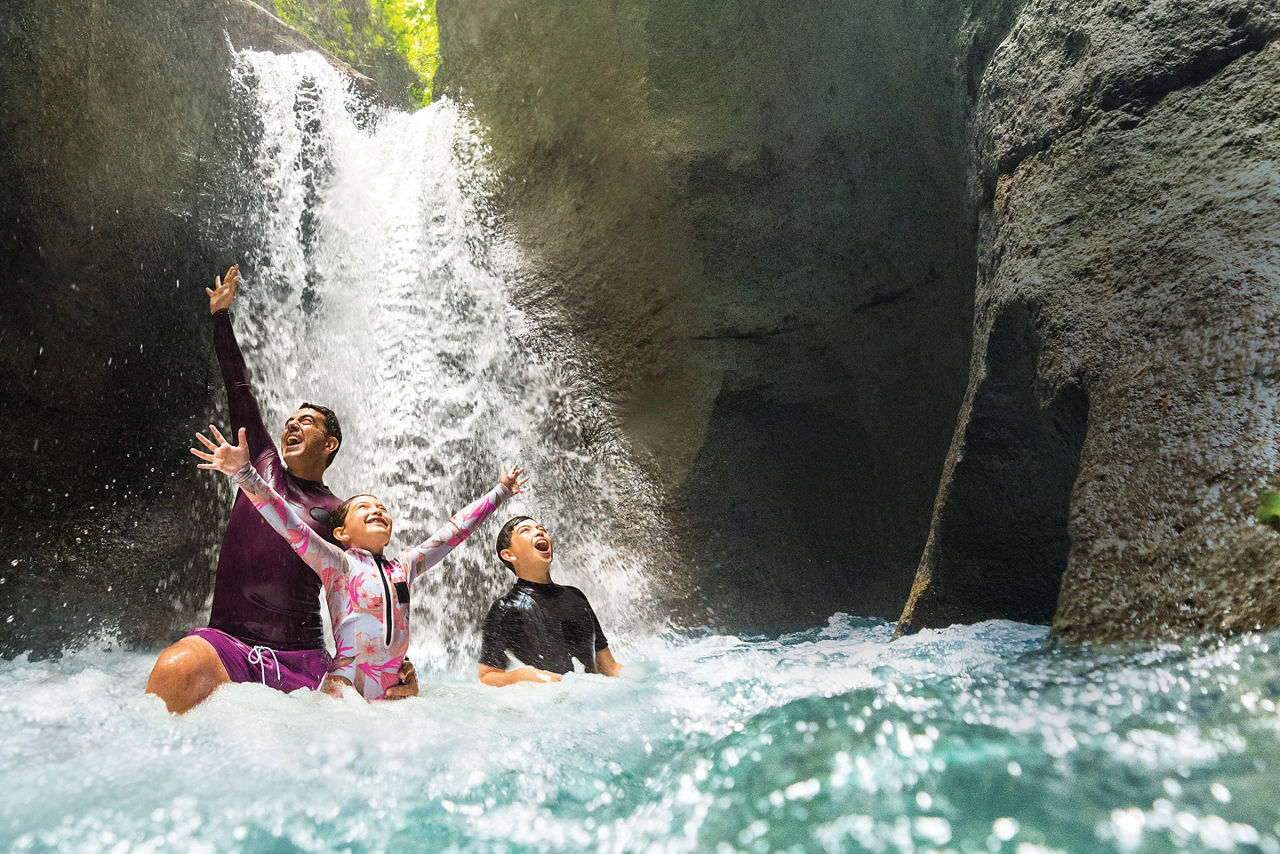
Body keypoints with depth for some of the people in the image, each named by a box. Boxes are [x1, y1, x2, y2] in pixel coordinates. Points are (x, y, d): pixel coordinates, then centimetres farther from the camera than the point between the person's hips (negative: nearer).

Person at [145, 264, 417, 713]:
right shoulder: (265, 466, 16)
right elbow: (240, 392, 18)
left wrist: (401, 665, -10)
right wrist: (220, 317, 21)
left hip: (300, 661, 0)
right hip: (224, 642, 0)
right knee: (175, 670, -35)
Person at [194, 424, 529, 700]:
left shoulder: (403, 567, 16)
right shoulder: (338, 563, 3)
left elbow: (455, 530, 22)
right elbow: (290, 525, -9)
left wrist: (500, 491, 29)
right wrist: (244, 473, -21)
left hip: (394, 692, 4)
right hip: (344, 688, -4)